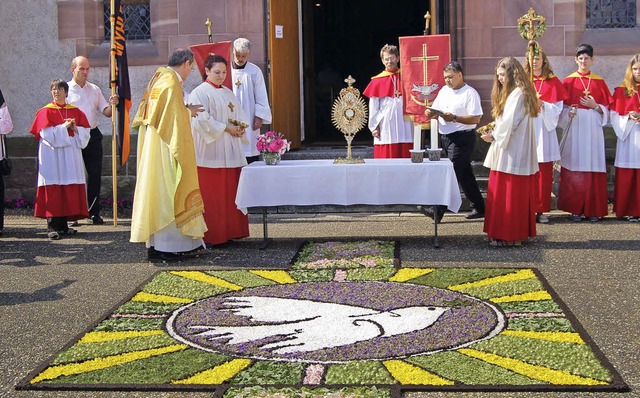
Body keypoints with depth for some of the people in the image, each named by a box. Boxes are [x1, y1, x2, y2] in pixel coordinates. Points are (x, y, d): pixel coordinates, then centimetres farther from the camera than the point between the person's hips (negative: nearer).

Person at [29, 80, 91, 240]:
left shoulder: (76, 111, 13)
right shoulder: (45, 112, 2)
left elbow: (85, 132, 8)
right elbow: (46, 133, -9)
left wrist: (75, 128, -10)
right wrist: (64, 127, -11)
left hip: (71, 156, 4)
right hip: (52, 156, -4)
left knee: (70, 191, 1)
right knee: (53, 190, -9)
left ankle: (63, 225, 9)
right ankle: (53, 226, -8)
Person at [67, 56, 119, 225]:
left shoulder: (95, 89, 14)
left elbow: (106, 112, 10)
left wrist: (112, 105, -10)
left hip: (93, 135, 3)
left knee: (95, 174, 3)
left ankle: (94, 212, 10)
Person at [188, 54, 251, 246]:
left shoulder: (228, 93, 19)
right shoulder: (199, 93, -4)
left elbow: (241, 115, 20)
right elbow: (201, 120, -15)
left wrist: (241, 128, -2)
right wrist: (225, 128, -14)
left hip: (231, 153, 7)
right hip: (211, 153, -7)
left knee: (231, 193, 7)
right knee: (212, 196, -5)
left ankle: (230, 232, 14)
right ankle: (212, 236, 0)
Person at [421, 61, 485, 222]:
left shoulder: (470, 93, -8)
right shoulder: (444, 91, 15)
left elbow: (476, 119, -16)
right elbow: (435, 109, 17)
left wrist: (454, 118, -23)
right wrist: (430, 112, -6)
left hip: (462, 137, -8)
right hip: (445, 137, 8)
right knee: (464, 174, 13)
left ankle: (439, 210, -12)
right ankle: (478, 207, 22)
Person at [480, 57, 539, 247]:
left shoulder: (517, 94, -14)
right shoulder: (514, 93, 18)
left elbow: (509, 124, -18)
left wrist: (493, 136, -5)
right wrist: (493, 131, 10)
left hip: (513, 154, -10)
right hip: (509, 153, 10)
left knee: (509, 195, -4)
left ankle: (510, 236, 2)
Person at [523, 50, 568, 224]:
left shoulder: (552, 82, 9)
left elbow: (557, 107, 2)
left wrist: (541, 104, -13)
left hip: (544, 128, 0)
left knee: (545, 171, -3)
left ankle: (541, 210, 2)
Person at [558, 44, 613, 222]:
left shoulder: (599, 82, 9)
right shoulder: (568, 82, 5)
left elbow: (606, 109, 9)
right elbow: (562, 108, 3)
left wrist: (595, 106, -9)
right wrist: (569, 112, -17)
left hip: (593, 129, 1)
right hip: (574, 129, -1)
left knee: (593, 170, 0)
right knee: (574, 170, -3)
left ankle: (593, 209, 6)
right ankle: (575, 208, 5)